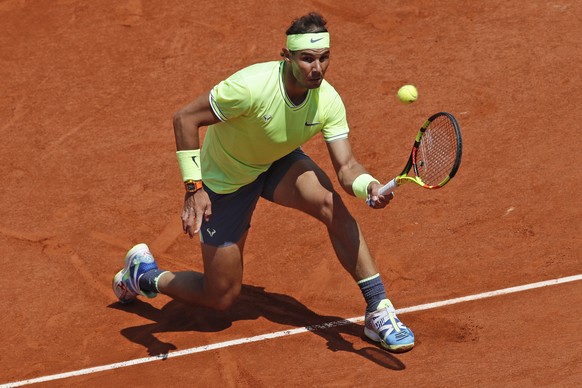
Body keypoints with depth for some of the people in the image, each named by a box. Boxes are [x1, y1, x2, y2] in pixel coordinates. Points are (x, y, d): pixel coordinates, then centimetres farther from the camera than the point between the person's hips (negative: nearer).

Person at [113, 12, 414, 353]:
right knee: (221, 297, 1)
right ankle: (143, 275, 28)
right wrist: (194, 187, -32)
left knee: (333, 206, -27)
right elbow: (185, 118, -27)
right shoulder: (251, 86, -36)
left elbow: (346, 165, -22)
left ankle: (379, 310, -18)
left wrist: (369, 187, -46)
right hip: (225, 181, -4)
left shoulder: (328, 101, -21)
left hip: (279, 163, 4)